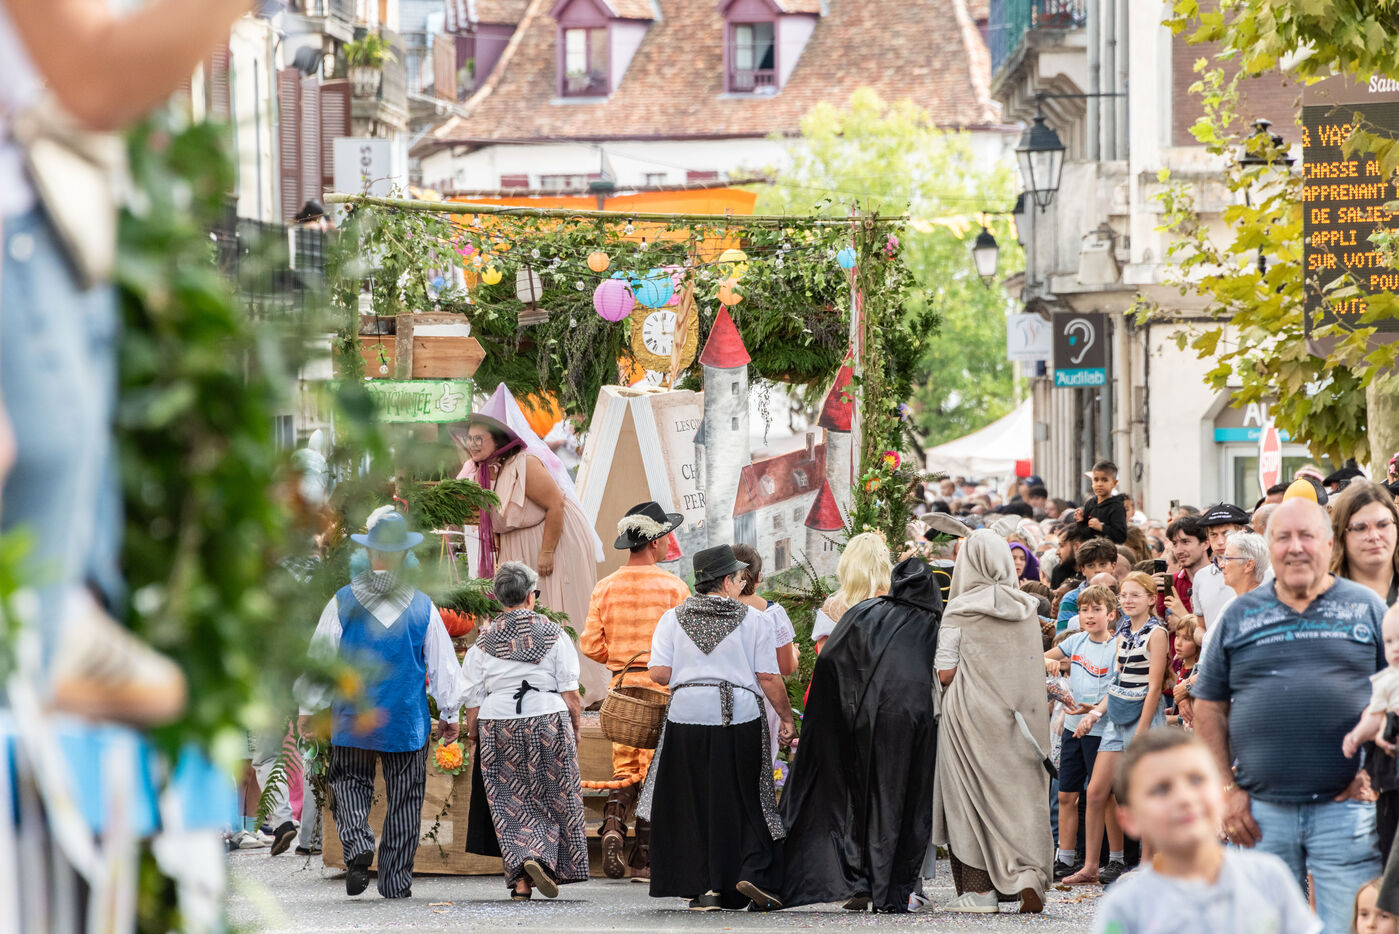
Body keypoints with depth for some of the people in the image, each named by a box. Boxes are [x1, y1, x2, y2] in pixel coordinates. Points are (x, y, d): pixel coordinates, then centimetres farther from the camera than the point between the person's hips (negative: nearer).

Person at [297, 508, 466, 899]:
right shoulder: (422, 606, -3)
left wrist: (307, 709, 10)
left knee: (350, 782, 12)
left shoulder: (343, 602, -5)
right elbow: (443, 664, 3)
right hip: (407, 720, 0)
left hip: (353, 718, 0)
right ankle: (396, 880, 9)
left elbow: (320, 656, -1)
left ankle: (357, 843, -17)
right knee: (404, 799, 9)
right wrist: (450, 713, 14)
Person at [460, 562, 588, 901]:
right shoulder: (553, 634, -2)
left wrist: (473, 734, 12)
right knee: (552, 797, 10)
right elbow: (570, 691, -3)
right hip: (546, 721, -2)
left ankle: (521, 880, -3)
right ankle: (539, 858, -11)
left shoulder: (484, 641, 2)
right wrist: (576, 727, 8)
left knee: (511, 803, 6)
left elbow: (473, 698, 2)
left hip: (498, 724, 2)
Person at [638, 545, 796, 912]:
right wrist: (786, 719, 8)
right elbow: (769, 678, -2)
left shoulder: (673, 618, 5)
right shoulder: (752, 620, 0)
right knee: (744, 801, 8)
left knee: (694, 803, 8)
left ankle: (705, 889, 5)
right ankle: (753, 872, -7)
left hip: (688, 716, 2)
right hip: (741, 719, -1)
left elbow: (659, 673, -1)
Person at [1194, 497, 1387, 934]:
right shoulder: (1240, 615, 12)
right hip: (1261, 811, 2)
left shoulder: (1366, 608, 7)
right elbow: (1209, 706, 13)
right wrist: (1226, 789, 4)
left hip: (1345, 807, -2)